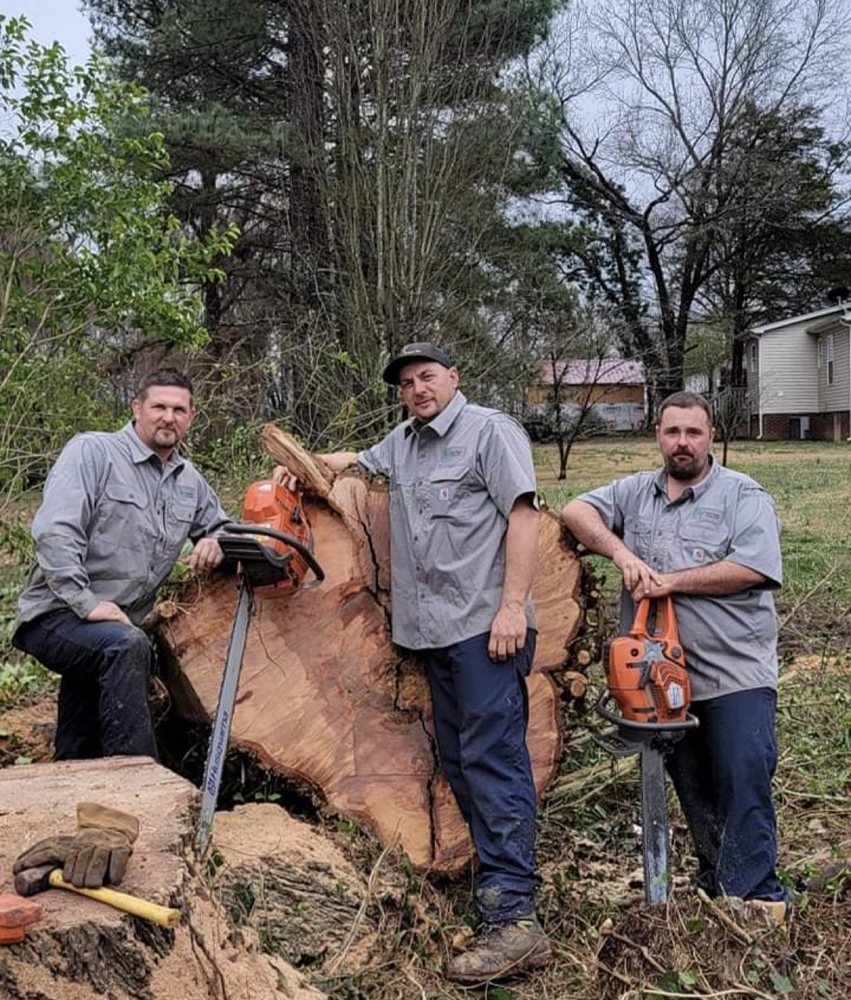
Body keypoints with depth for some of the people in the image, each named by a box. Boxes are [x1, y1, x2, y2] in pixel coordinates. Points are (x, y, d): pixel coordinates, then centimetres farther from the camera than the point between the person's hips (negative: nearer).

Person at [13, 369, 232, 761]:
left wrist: (215, 541, 0)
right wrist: (87, 603, -27)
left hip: (117, 628, 8)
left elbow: (219, 524, 26)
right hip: (57, 616, -8)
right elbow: (54, 532, -20)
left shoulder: (190, 481, 11)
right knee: (127, 646, -35)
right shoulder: (92, 451, -10)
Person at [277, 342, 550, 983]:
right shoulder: (403, 443, 21)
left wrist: (512, 605, -19)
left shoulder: (491, 431, -1)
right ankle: (499, 877, 14)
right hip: (435, 630, 8)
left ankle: (513, 921, -13)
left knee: (492, 760, -13)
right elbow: (355, 461, 41)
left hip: (487, 625, -8)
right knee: (459, 761, 7)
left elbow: (523, 515, -10)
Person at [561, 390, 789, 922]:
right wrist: (622, 553, -13)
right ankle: (715, 882, 30)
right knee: (692, 787, 15)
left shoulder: (744, 496, -3)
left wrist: (671, 581, -15)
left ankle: (753, 894, 4)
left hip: (735, 674, -5)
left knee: (743, 783, -5)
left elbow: (751, 569, -16)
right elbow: (577, 511, 3)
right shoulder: (635, 493, 12)